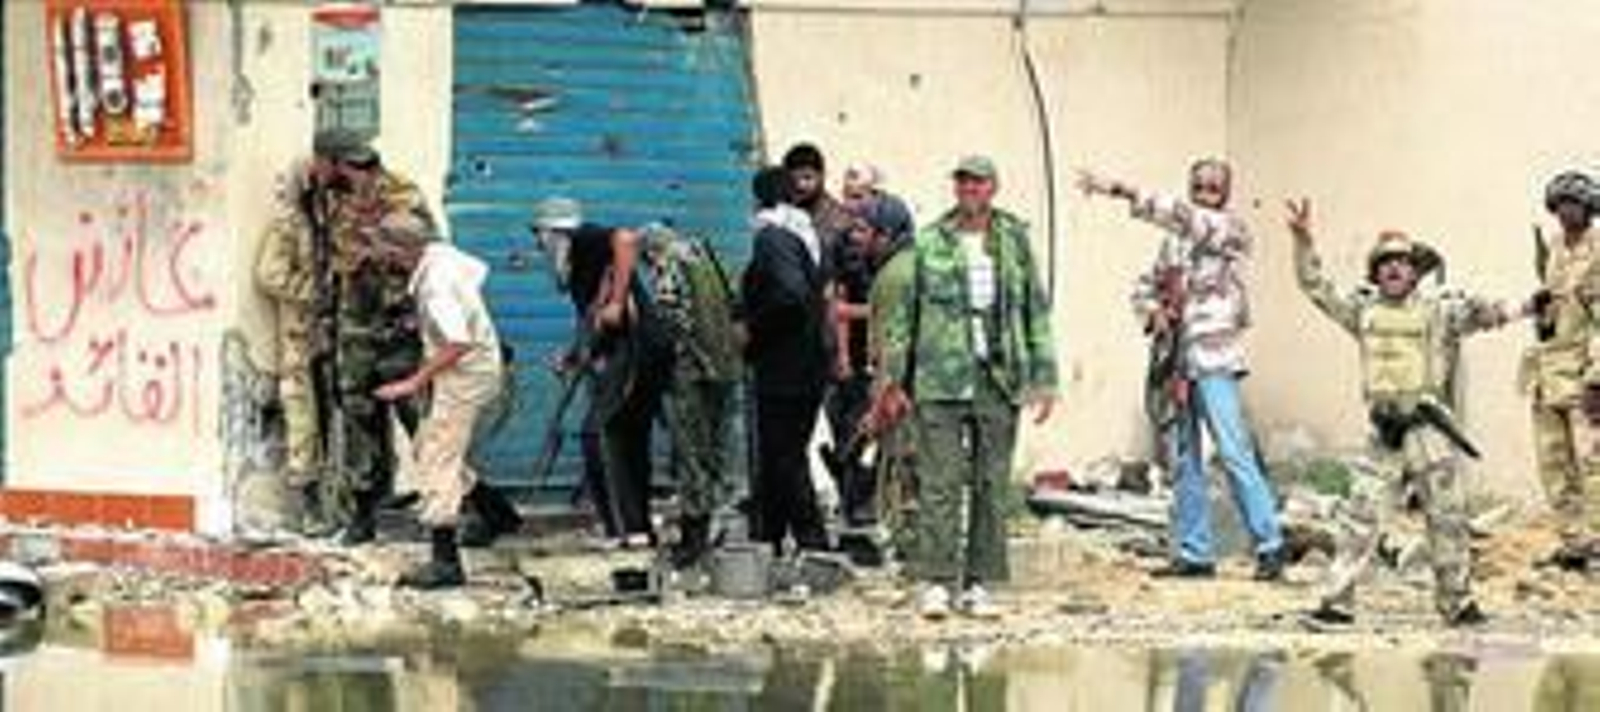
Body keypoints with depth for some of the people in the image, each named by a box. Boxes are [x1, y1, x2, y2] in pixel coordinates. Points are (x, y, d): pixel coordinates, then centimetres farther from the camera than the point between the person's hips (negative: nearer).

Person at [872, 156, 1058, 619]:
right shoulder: (927, 245, 4)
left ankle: (977, 585, 10)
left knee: (992, 485, 4)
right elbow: (901, 315, 7)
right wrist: (891, 382, 3)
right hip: (941, 379, -2)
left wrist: (1044, 379, 5)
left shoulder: (1016, 242, 9)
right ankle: (934, 582, -7)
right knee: (940, 483, -8)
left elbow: (1037, 312, 11)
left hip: (1000, 380, 2)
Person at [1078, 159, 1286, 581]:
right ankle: (1194, 554, 11)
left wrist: (1122, 192, -22)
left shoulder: (1231, 230, -2)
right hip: (1175, 359, 7)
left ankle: (1270, 546, -8)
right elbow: (1147, 285, 24)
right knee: (1182, 459, 7)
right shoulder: (1177, 239, 18)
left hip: (1212, 358, -7)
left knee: (1234, 452, -12)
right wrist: (1153, 310, 0)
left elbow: (1185, 218, -17)